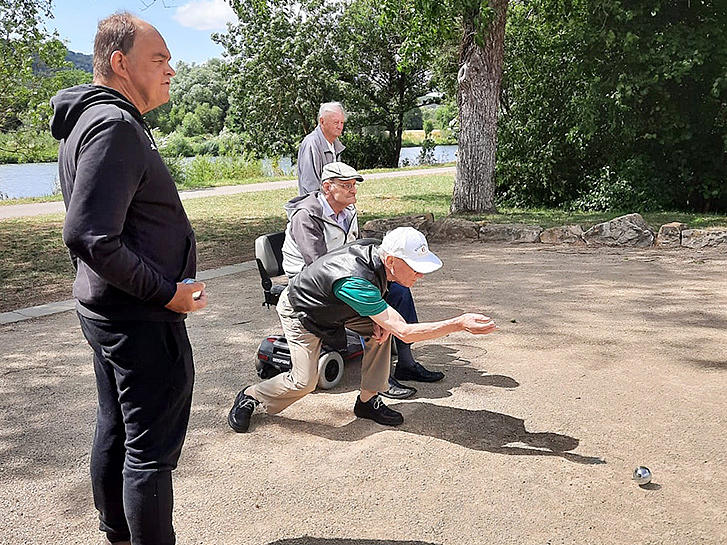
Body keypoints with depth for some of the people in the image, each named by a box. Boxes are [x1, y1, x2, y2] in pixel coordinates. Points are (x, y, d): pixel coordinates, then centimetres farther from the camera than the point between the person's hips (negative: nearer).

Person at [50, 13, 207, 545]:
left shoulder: (90, 120, 13)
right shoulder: (114, 126, -20)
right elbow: (89, 238, -29)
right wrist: (166, 292, -20)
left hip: (106, 312, 11)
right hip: (144, 321, -11)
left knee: (115, 431, 22)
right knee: (152, 450, 1)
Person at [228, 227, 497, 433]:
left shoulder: (376, 248, -20)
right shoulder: (356, 282, -43)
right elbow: (404, 332, -42)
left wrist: (382, 318, -14)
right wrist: (460, 324, -42)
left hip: (332, 305, 8)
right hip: (299, 311, -7)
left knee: (381, 329, -9)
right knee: (304, 382, -14)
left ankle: (368, 401, 3)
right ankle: (250, 396, 13)